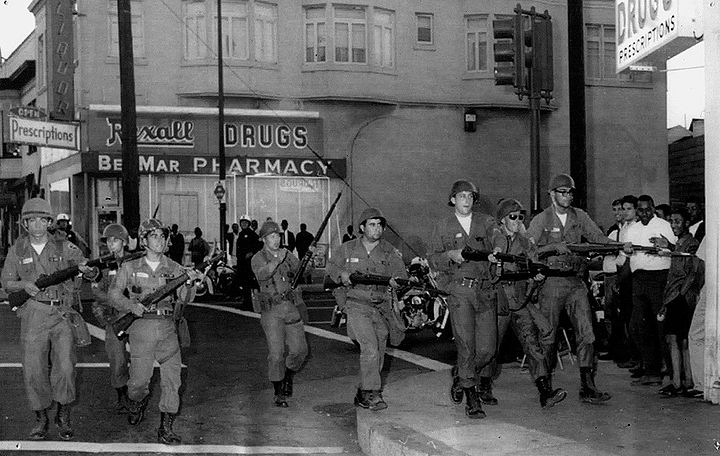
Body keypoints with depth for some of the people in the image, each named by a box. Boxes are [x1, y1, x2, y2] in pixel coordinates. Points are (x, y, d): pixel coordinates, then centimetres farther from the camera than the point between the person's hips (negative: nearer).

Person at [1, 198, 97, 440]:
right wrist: (24, 285, -9)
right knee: (33, 370, 1)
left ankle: (64, 416, 9)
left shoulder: (64, 246, 2)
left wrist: (88, 269, -24)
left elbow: (92, 272, 0)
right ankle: (41, 418, 18)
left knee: (65, 367, -9)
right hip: (33, 315, 1)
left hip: (62, 313, -1)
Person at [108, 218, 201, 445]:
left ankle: (166, 429, 4)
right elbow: (114, 293, 9)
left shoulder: (174, 268, 8)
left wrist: (189, 283, -19)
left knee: (172, 378, -5)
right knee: (139, 379, -1)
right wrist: (131, 306, -10)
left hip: (167, 328, 2)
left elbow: (184, 298, 2)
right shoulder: (130, 268, 5)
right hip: (141, 327, -1)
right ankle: (136, 405, 34)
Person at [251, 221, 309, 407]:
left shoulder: (286, 254, 11)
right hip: (271, 310, -4)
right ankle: (279, 394, 6)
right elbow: (262, 275, -23)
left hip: (291, 307, 4)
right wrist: (277, 261, -37)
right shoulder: (258, 258, -3)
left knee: (299, 350, 4)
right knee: (276, 354, -6)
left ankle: (288, 376, 33)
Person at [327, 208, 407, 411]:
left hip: (381, 308, 3)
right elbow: (331, 266, 17)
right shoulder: (348, 249, 4)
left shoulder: (390, 252, 5)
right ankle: (372, 394, -15)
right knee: (370, 348, -20)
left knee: (378, 354, 6)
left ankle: (362, 396, 20)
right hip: (357, 304, -3)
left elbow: (401, 274, -2)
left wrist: (396, 280, -26)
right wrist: (342, 274, -5)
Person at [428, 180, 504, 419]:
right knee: (466, 346, -9)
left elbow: (498, 236, -8)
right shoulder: (443, 226, 10)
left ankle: (461, 375, 29)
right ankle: (472, 401, -1)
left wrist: (498, 249, -31)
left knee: (488, 349, 0)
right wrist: (450, 255, -14)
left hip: (486, 290, 2)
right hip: (459, 290, -2)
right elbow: (433, 259, 7)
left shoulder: (485, 222, 14)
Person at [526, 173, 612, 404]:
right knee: (548, 335, 3)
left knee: (586, 333, -6)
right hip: (550, 283, -3)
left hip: (576, 282, 3)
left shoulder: (579, 216, 10)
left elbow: (599, 238, 6)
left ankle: (588, 387, -5)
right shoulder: (540, 220, -1)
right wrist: (554, 247, -22)